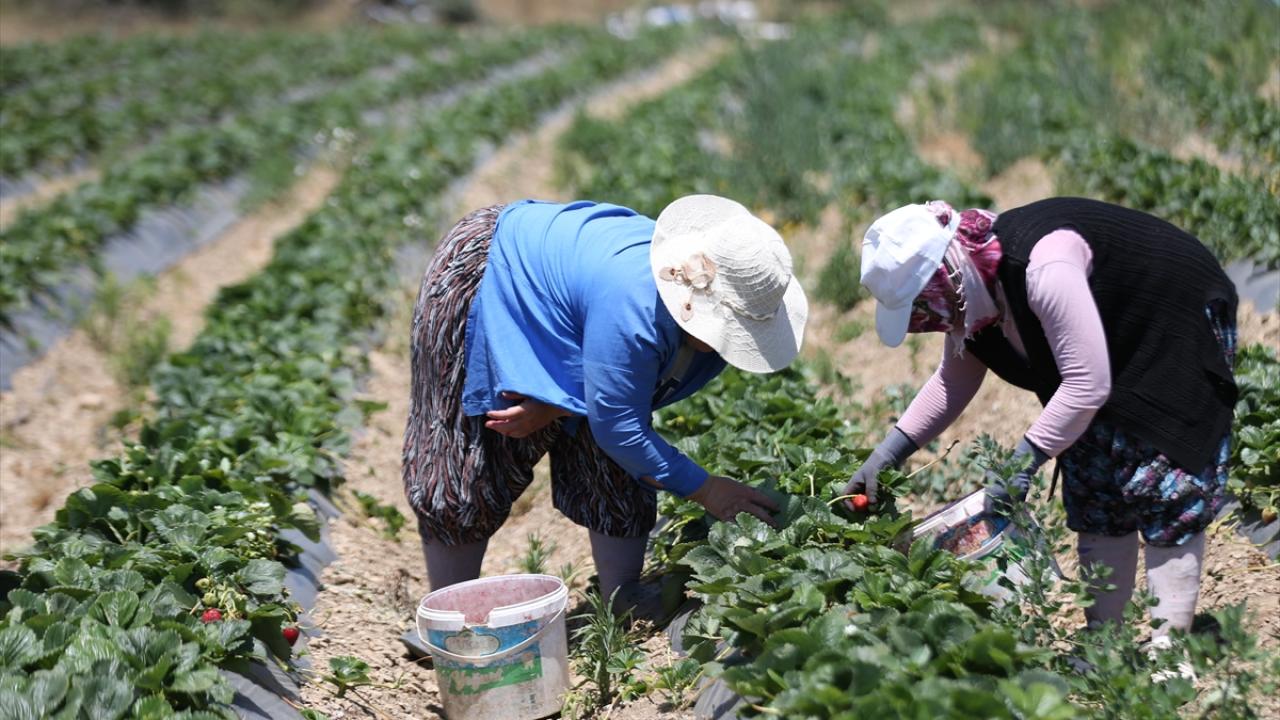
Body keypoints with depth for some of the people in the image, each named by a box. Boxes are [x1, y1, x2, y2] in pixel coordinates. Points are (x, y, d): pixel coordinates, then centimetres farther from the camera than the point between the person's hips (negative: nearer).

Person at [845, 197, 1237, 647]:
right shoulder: (970, 288, -9)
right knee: (1094, 491, 4)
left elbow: (1088, 383, -36)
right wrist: (890, 451, -4)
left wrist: (1026, 458, -35)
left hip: (1182, 327, -8)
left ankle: (1169, 644, -7)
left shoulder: (1042, 267, -38)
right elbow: (955, 380, 4)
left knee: (1160, 490, -12)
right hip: (1121, 346, 9)